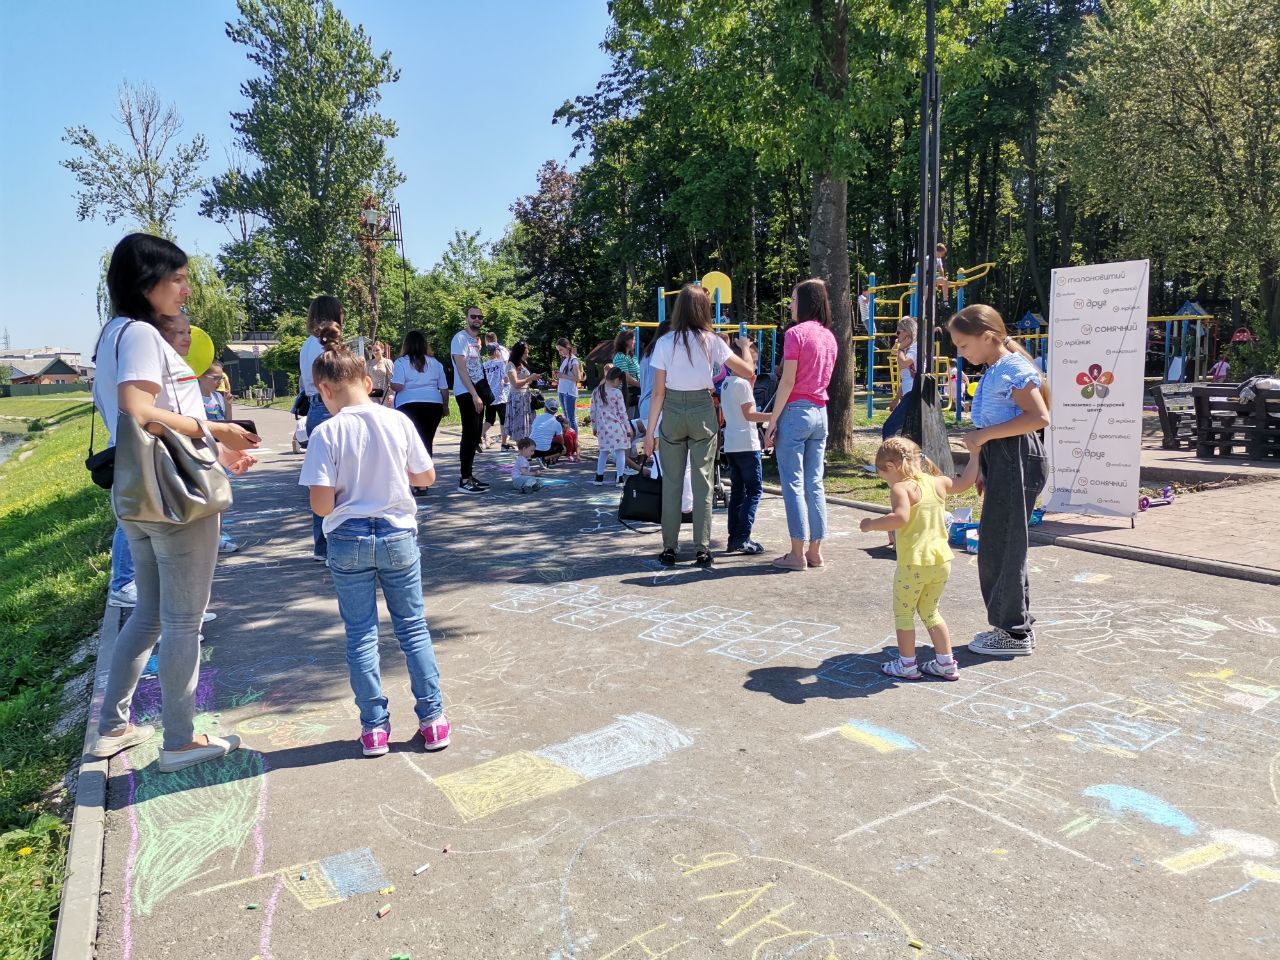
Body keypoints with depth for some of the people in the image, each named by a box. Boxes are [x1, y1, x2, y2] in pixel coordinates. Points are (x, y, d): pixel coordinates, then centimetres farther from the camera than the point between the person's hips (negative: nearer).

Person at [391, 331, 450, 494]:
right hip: (434, 405, 3)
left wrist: (390, 385, 10)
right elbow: (444, 388, 12)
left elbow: (397, 386, -11)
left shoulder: (401, 362, -1)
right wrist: (445, 407, 24)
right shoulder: (435, 363, 11)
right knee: (427, 442, 9)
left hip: (409, 406, -3)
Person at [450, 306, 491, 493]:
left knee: (475, 435, 10)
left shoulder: (477, 340, 16)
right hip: (466, 393, -9)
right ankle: (464, 480, -6)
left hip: (478, 393, 9)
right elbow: (461, 369, -16)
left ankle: (469, 476, 17)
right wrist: (474, 395, -21)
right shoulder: (460, 338, -9)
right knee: (469, 435, -9)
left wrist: (482, 394, 9)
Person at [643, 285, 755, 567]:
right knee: (702, 482, 5)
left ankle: (669, 549, 10)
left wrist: (650, 431, 1)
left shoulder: (665, 343, -3)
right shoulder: (711, 341, -2)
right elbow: (748, 371, -1)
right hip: (703, 411, 0)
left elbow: (658, 392, -4)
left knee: (671, 483, 7)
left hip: (672, 412, 0)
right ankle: (702, 549, 5)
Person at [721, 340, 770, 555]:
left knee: (737, 491, 11)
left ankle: (734, 538, 12)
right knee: (754, 490, -4)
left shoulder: (726, 383, 15)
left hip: (730, 445, 9)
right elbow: (748, 414, -15)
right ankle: (743, 538, -10)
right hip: (746, 444, -9)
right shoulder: (742, 383, -11)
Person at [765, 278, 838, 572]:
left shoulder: (796, 333, -10)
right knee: (814, 484, 10)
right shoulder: (829, 336, 13)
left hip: (796, 411, -7)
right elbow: (824, 379, 16)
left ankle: (798, 554, 0)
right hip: (820, 413, 7)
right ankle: (815, 552, 14)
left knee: (793, 484, -2)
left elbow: (787, 382, -13)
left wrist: (772, 421, -11)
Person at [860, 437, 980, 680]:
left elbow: (900, 517, -29)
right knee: (929, 611, 22)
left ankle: (907, 664, 16)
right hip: (942, 561, 7)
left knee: (903, 613, 10)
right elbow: (965, 482, 26)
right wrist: (975, 455, 35)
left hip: (913, 564, -7)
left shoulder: (901, 488, -13)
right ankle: (946, 663, 24)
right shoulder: (938, 482, 9)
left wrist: (871, 524, -17)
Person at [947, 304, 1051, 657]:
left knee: (1003, 544, -3)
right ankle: (1015, 625, 26)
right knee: (997, 543, 14)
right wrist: (983, 469, 18)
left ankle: (1014, 633, 8)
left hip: (1017, 459, -10)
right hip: (999, 461, 10)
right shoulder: (994, 371, 15)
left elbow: (1039, 417, -23)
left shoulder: (1014, 368, -13)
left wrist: (985, 434, -21)